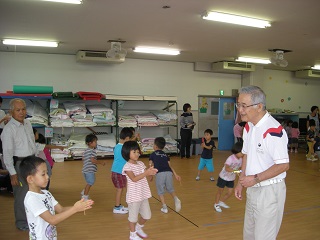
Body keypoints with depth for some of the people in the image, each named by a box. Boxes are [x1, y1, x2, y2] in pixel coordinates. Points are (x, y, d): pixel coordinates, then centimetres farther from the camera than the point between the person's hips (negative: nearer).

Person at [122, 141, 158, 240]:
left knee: (147, 215, 17)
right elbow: (134, 179, -25)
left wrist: (150, 171, -20)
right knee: (133, 216, 8)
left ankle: (139, 227, 43)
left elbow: (146, 174, 2)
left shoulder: (141, 164, 6)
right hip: (134, 196, -7)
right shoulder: (127, 166, -15)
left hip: (143, 194, 7)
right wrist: (146, 173, -34)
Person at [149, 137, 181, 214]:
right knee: (170, 189, 22)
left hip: (160, 173, -3)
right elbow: (169, 166, 16)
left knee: (160, 191, 13)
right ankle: (176, 199, -3)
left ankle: (164, 207, 11)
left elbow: (151, 166, 12)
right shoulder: (165, 155, 25)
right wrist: (175, 174, 15)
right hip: (169, 172, 3)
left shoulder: (153, 154, 16)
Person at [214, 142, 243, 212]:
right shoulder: (231, 158, -29)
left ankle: (221, 202, 33)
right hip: (223, 177, -6)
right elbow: (226, 168, -41)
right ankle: (216, 204, 32)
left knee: (230, 193, 7)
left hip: (231, 179, 6)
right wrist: (235, 170, -53)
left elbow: (239, 168, 4)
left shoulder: (240, 159, -9)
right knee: (220, 191, 11)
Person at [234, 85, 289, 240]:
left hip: (270, 191, -8)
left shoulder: (273, 130, -25)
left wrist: (255, 179, -20)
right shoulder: (248, 127, 4)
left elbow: (283, 165, -23)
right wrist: (241, 182, 10)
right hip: (252, 189, 8)